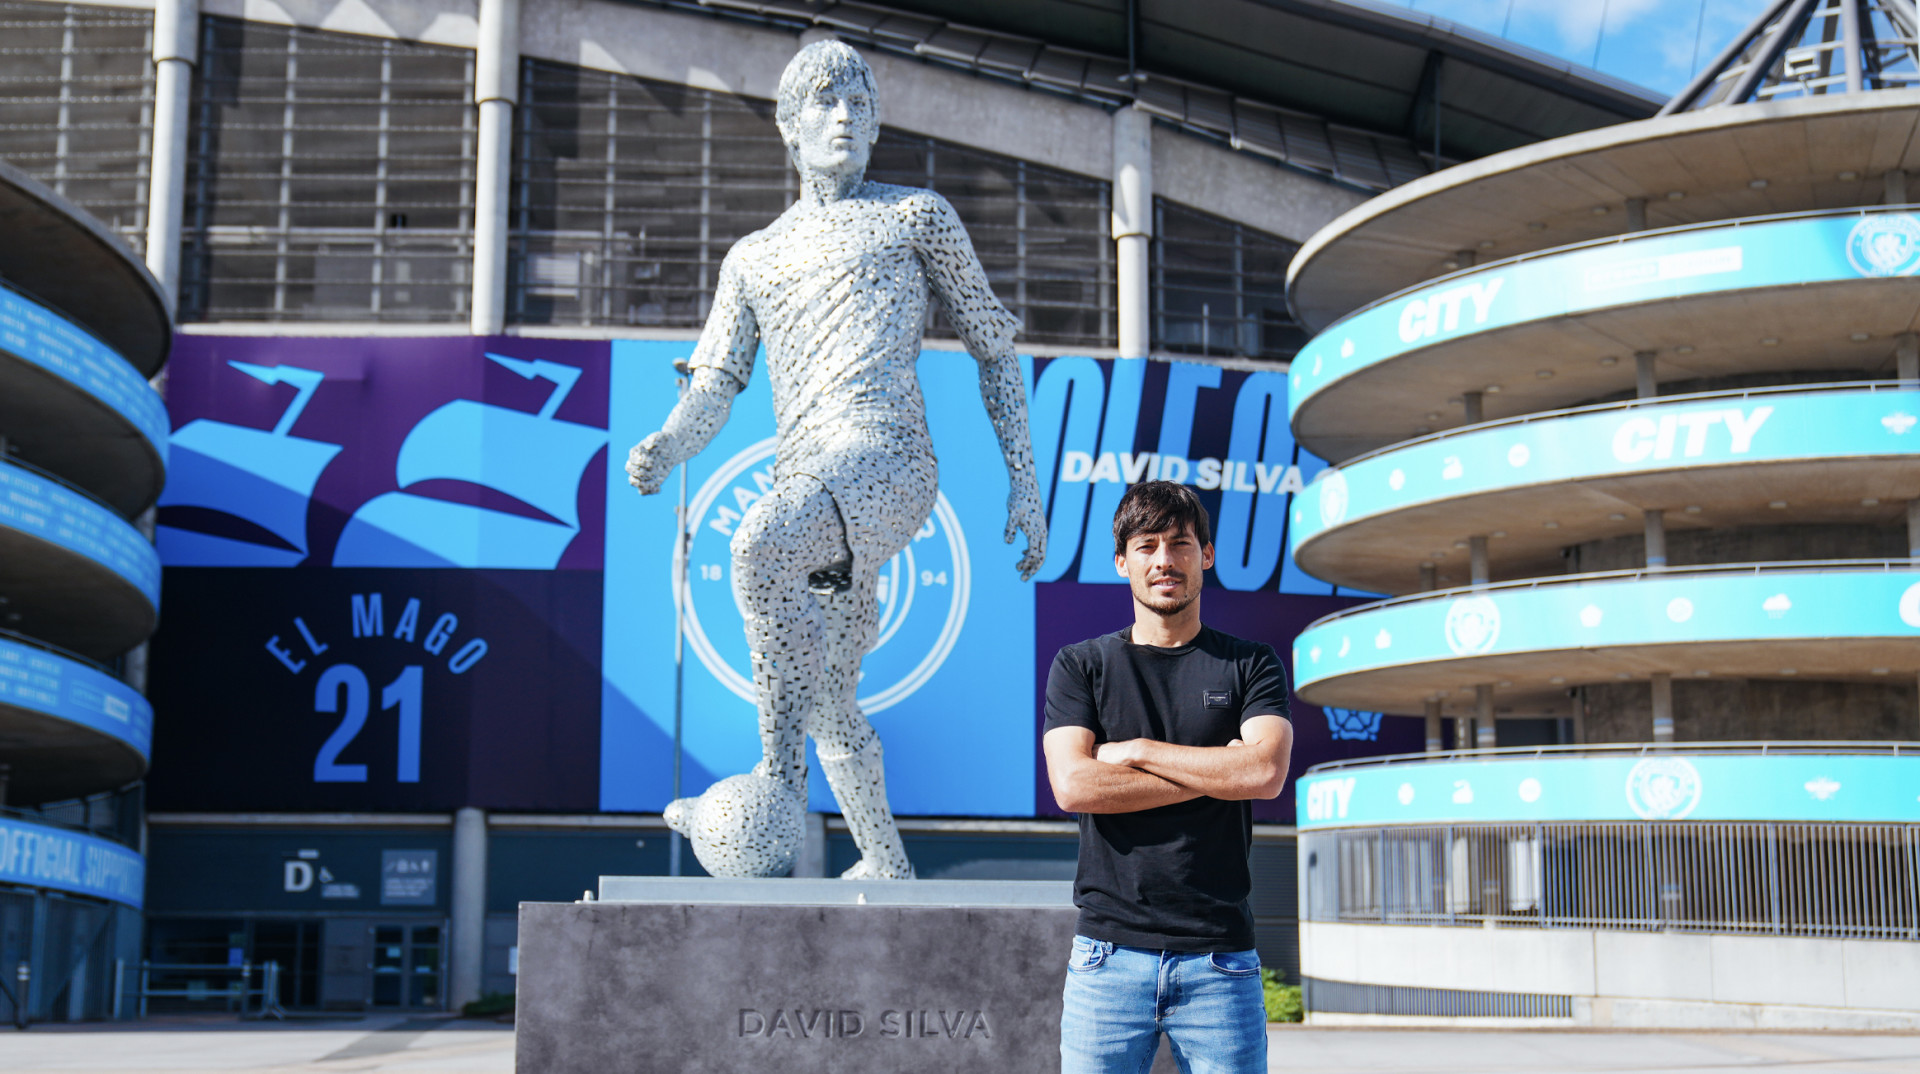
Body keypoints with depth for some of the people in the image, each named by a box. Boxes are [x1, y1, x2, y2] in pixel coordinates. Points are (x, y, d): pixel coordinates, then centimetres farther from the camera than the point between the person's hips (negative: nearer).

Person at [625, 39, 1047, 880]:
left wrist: (1024, 485, 8)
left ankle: (780, 776, -30)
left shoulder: (917, 215, 16)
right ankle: (888, 871, 26)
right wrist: (664, 449, -9)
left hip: (887, 462, -6)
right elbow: (714, 386, 14)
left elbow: (993, 349, 16)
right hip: (806, 490, 6)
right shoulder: (754, 258, 26)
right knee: (830, 706, 11)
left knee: (759, 550, -34)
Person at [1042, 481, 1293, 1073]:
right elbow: (1073, 785, -6)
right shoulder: (1080, 666, 10)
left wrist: (1137, 751, -5)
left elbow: (1266, 772, -8)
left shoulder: (1252, 665, 9)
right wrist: (1213, 774, -6)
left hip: (1219, 958, 0)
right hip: (1109, 954, 0)